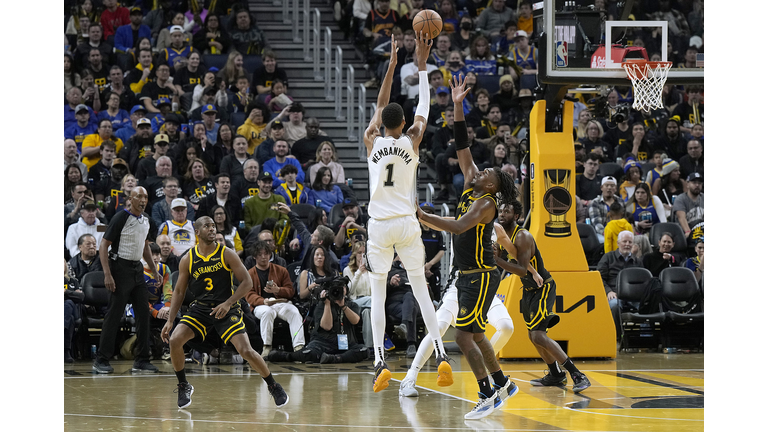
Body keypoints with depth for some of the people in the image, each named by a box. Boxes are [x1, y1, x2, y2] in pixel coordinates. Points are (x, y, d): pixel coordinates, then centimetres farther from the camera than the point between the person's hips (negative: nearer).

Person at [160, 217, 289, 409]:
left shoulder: (226, 254, -9)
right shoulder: (188, 260, -2)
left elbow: (247, 282, -9)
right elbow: (179, 291, 5)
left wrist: (228, 303, -21)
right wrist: (170, 321, -4)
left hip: (226, 308, -3)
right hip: (200, 308, 3)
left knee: (246, 351, -15)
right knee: (174, 341, -18)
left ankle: (273, 386, 8)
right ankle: (184, 386, 4)